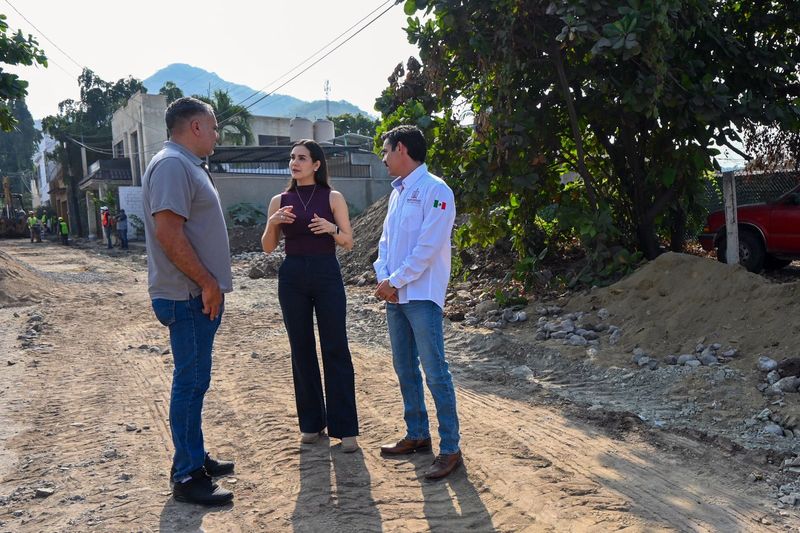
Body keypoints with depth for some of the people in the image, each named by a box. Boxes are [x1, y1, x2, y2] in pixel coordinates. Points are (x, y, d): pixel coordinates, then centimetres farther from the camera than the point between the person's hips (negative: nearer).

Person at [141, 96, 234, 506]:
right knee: (190, 381, -3)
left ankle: (194, 458, 29)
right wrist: (207, 283, -19)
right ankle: (187, 476, 8)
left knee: (195, 380, 16)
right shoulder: (171, 165, -15)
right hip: (188, 297, -10)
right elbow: (168, 233, -24)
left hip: (200, 295, 10)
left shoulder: (189, 166, 17)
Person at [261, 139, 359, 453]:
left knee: (335, 350, -3)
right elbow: (268, 248, 7)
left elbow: (348, 243, 1)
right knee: (302, 351, 8)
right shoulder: (279, 201, 7)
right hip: (292, 277, 3)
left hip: (327, 276, -2)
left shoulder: (333, 198, 1)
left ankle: (345, 427, 5)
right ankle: (311, 422, 21)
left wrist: (331, 229, -19)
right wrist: (273, 224, -12)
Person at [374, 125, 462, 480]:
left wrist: (394, 281, -13)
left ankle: (450, 449, 5)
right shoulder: (397, 192, 15)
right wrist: (383, 277, -2)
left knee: (435, 372, -5)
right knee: (404, 369, 15)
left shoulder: (435, 191, -11)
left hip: (421, 296, -8)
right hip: (394, 295, 9)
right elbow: (386, 240, 14)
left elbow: (428, 247, -17)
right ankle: (417, 434, 28)